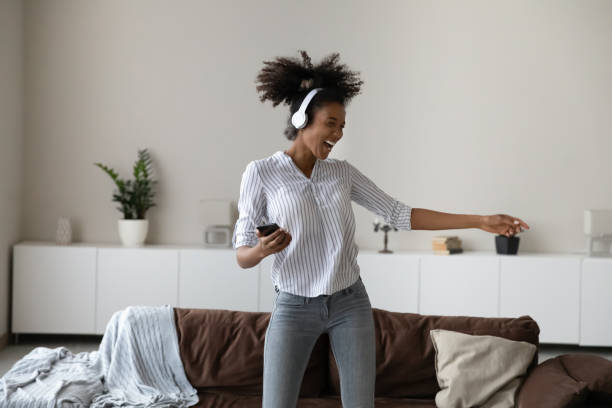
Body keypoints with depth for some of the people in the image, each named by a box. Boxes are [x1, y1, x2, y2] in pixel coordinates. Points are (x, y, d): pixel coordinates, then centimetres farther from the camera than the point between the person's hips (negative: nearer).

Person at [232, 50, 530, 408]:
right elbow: (242, 255, -6)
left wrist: (480, 221, 0)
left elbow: (400, 214, 4)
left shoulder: (343, 172, 5)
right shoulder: (261, 172, -7)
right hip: (294, 307, -3)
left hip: (350, 304, 3)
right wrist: (263, 249, -32)